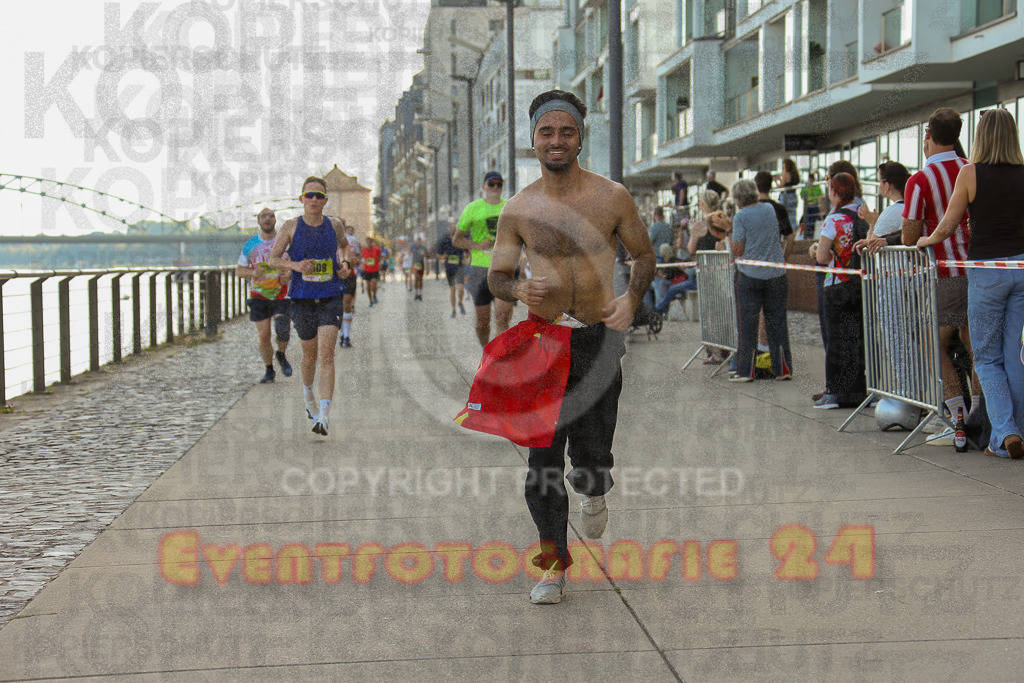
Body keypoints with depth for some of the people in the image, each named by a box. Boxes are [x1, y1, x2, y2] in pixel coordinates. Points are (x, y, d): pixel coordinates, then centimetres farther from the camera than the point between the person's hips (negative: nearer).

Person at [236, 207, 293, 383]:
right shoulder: (250, 245, 3)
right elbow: (239, 270, 8)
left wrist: (289, 274, -14)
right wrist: (253, 273, -14)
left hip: (281, 295, -1)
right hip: (259, 296, 1)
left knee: (283, 329, -19)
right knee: (263, 336, 0)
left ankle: (281, 355, 12)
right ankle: (269, 370, 19)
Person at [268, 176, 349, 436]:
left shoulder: (334, 225, 4)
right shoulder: (291, 226, -2)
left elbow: (344, 245, 25)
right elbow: (273, 259, 1)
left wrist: (345, 261, 4)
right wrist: (294, 265, -18)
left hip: (330, 298, 0)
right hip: (302, 298, 0)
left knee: (326, 355, -13)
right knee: (310, 354, 13)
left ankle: (323, 416, -19)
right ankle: (308, 394, 45)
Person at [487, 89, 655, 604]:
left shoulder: (612, 198, -1)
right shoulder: (519, 209, 1)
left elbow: (644, 255, 9)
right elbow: (495, 277, 8)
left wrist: (631, 298, -11)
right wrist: (520, 289, -15)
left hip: (598, 340, 0)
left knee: (591, 456, 2)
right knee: (543, 456, -1)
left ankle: (594, 490, 41)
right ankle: (553, 563, 14)